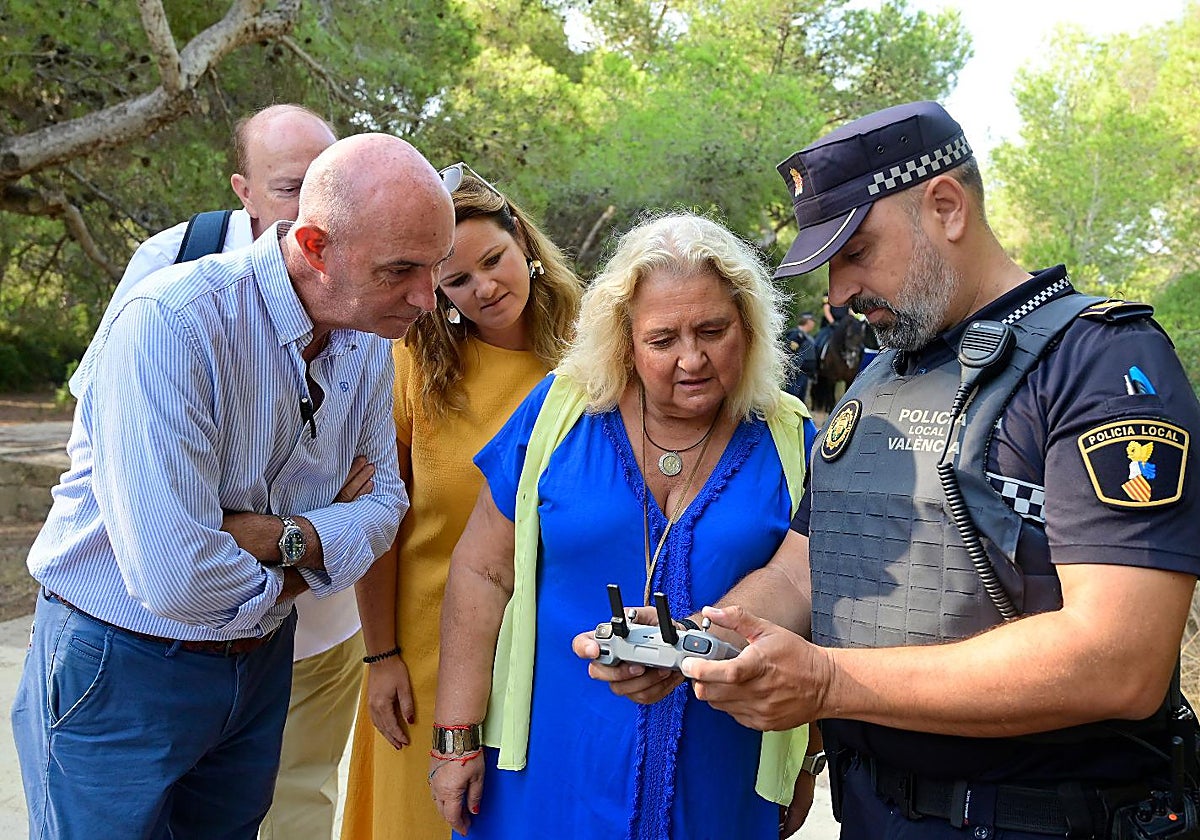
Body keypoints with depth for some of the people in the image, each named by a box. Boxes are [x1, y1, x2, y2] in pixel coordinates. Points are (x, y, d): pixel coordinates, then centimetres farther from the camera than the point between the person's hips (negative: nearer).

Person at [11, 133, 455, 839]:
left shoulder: (370, 343, -4)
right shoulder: (174, 323, -29)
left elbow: (385, 499, 1)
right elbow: (175, 580, -34)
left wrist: (283, 537, -20)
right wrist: (282, 583, -13)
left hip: (261, 664, 6)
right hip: (122, 669, -6)